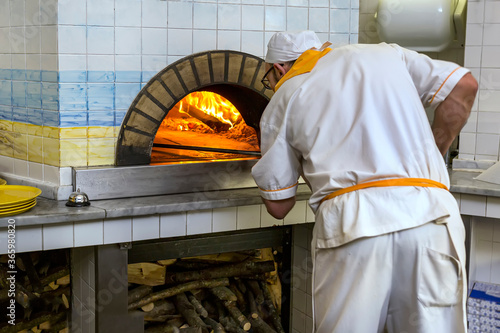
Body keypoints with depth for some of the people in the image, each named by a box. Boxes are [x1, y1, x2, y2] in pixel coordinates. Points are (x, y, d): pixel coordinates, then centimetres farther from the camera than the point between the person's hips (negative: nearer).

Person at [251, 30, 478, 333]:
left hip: (351, 225, -2)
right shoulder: (384, 54, 23)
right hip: (428, 211, 3)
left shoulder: (282, 101, 15)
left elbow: (278, 206, 17)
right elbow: (464, 85, 16)